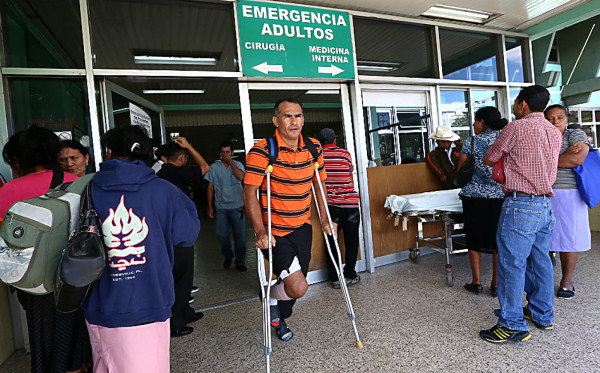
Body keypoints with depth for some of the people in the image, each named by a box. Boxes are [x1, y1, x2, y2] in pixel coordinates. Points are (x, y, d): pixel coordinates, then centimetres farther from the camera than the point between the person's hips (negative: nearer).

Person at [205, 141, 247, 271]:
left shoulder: (238, 165, 5)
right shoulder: (214, 167, 7)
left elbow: (240, 177, -17)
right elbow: (210, 188, 9)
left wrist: (230, 161, -11)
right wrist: (210, 206, 6)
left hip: (237, 207, -1)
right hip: (221, 208, 1)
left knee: (239, 236, 0)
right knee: (221, 235, -1)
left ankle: (240, 262, 15)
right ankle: (228, 256, 28)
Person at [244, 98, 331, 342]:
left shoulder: (313, 148, 0)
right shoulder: (262, 151, -17)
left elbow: (319, 184, 12)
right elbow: (250, 193, -16)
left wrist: (324, 219, 9)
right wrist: (260, 232, -24)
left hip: (302, 228, 6)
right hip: (274, 232, -6)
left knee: (295, 283, 18)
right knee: (298, 287, -13)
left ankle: (280, 319, 49)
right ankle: (271, 296, 23)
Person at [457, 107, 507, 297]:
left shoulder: (470, 142, -5)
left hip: (474, 196, -2)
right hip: (499, 196, 3)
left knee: (474, 238, 10)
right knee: (498, 240, 10)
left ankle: (477, 282, 15)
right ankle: (496, 284, 16)